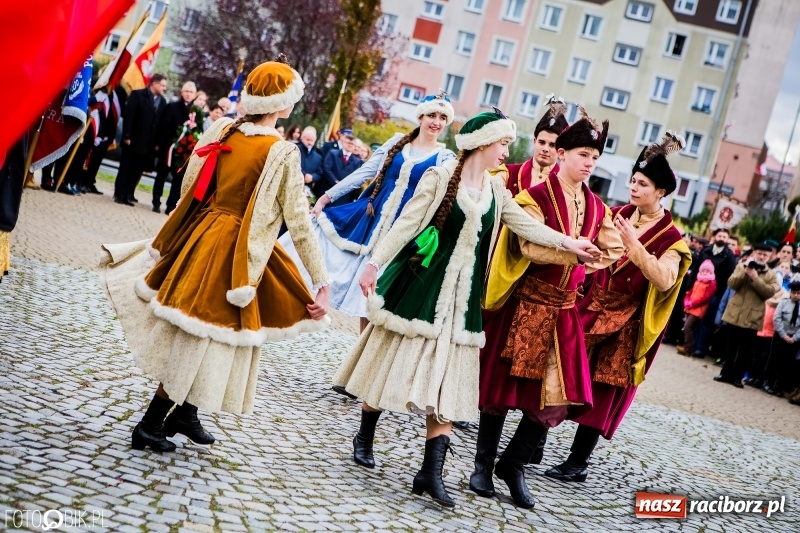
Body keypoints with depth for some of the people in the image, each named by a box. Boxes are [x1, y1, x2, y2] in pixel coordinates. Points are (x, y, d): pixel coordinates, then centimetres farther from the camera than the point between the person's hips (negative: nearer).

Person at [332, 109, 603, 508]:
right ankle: (364, 438, 29)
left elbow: (527, 226, 14)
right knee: (394, 364, 6)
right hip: (419, 285, -5)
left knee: (448, 379, 1)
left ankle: (431, 473, 2)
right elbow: (406, 224, -12)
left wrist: (569, 243, 5)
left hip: (460, 296, 5)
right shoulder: (440, 176, -9)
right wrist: (375, 263, -18)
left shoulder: (496, 189, 9)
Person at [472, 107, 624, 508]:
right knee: (502, 386, 4)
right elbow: (529, 248, -21)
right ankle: (483, 464, 20)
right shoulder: (537, 196, -8)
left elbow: (613, 250, 4)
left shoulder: (596, 207, 9)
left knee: (557, 398, 3)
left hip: (562, 310, 5)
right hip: (524, 304, -5)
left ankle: (513, 465, 19)